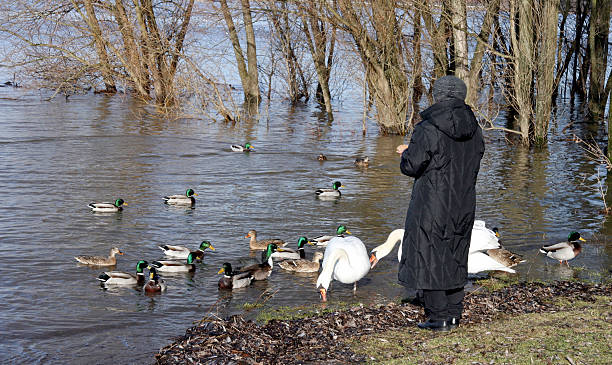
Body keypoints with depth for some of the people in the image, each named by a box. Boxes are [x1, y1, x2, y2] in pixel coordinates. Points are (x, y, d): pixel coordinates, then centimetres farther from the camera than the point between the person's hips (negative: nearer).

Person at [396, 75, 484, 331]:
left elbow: (412, 166, -16)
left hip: (432, 207, -6)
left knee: (430, 258, 3)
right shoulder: (474, 130, 4)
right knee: (456, 257, 16)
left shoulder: (428, 130, -17)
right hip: (463, 205, 6)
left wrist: (407, 153, 9)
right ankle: (454, 314, 21)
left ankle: (438, 317, 4)